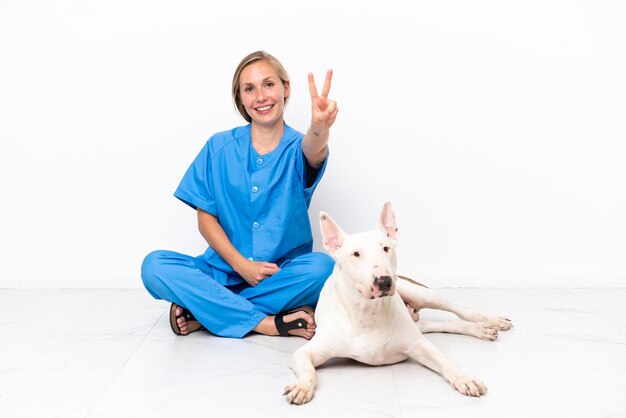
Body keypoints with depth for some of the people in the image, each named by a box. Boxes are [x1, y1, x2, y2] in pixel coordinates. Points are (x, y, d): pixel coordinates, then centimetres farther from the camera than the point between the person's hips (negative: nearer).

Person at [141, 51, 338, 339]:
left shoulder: (296, 149, -2)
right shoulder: (219, 147, 3)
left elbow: (314, 153, -29)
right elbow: (206, 219, 1)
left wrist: (319, 130, -54)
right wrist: (241, 264, -13)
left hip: (284, 274, -1)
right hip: (224, 269, 1)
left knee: (323, 267, -32)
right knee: (154, 266, -22)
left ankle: (202, 310, -21)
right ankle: (265, 323, -27)